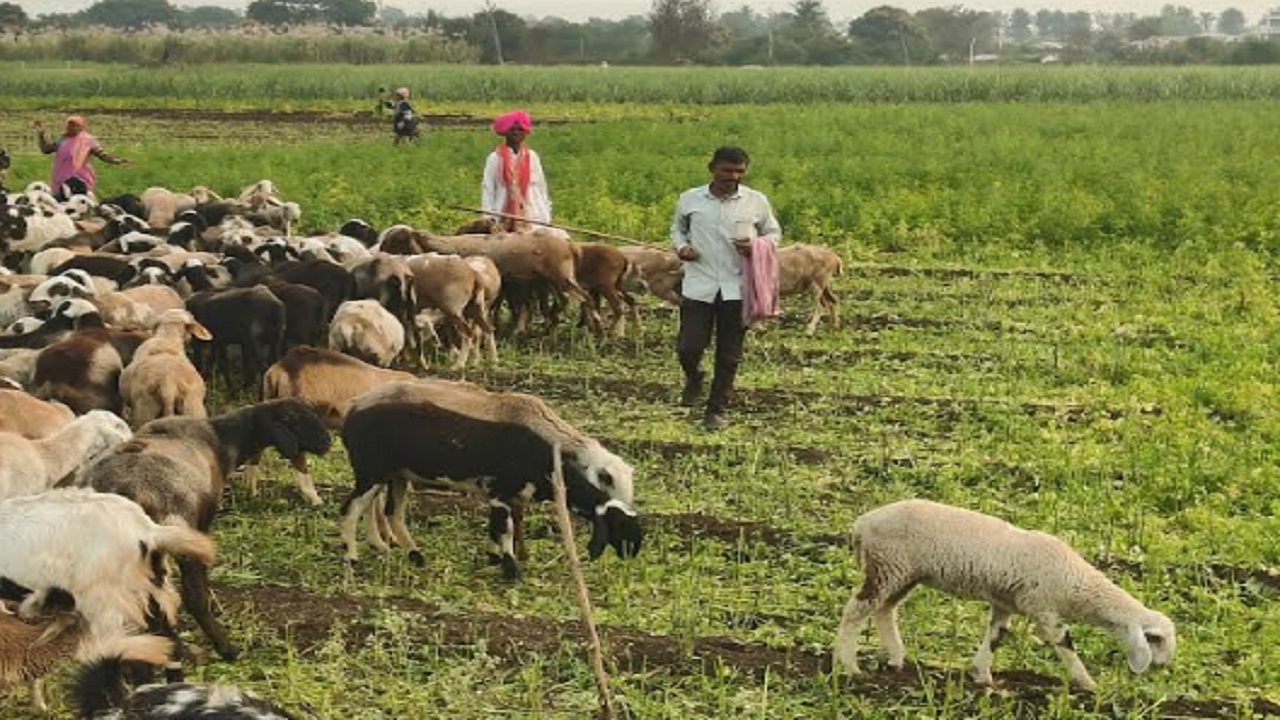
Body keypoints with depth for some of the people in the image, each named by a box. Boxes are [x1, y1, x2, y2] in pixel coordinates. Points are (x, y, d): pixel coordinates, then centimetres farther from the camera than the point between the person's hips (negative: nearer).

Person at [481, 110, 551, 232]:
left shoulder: (532, 157, 8)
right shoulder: (495, 158, 1)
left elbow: (541, 187, 12)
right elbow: (487, 189, 2)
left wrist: (546, 215, 8)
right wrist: (489, 216, -5)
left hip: (533, 217, 2)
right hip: (504, 218, -2)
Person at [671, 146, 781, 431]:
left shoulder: (756, 201, 1)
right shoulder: (689, 199, 2)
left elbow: (773, 232, 12)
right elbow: (677, 228, 18)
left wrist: (758, 245, -9)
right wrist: (680, 246, -4)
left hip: (737, 288, 0)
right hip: (698, 286, 0)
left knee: (729, 355, 6)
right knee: (688, 347, -4)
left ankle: (717, 409, 24)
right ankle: (694, 378, 32)